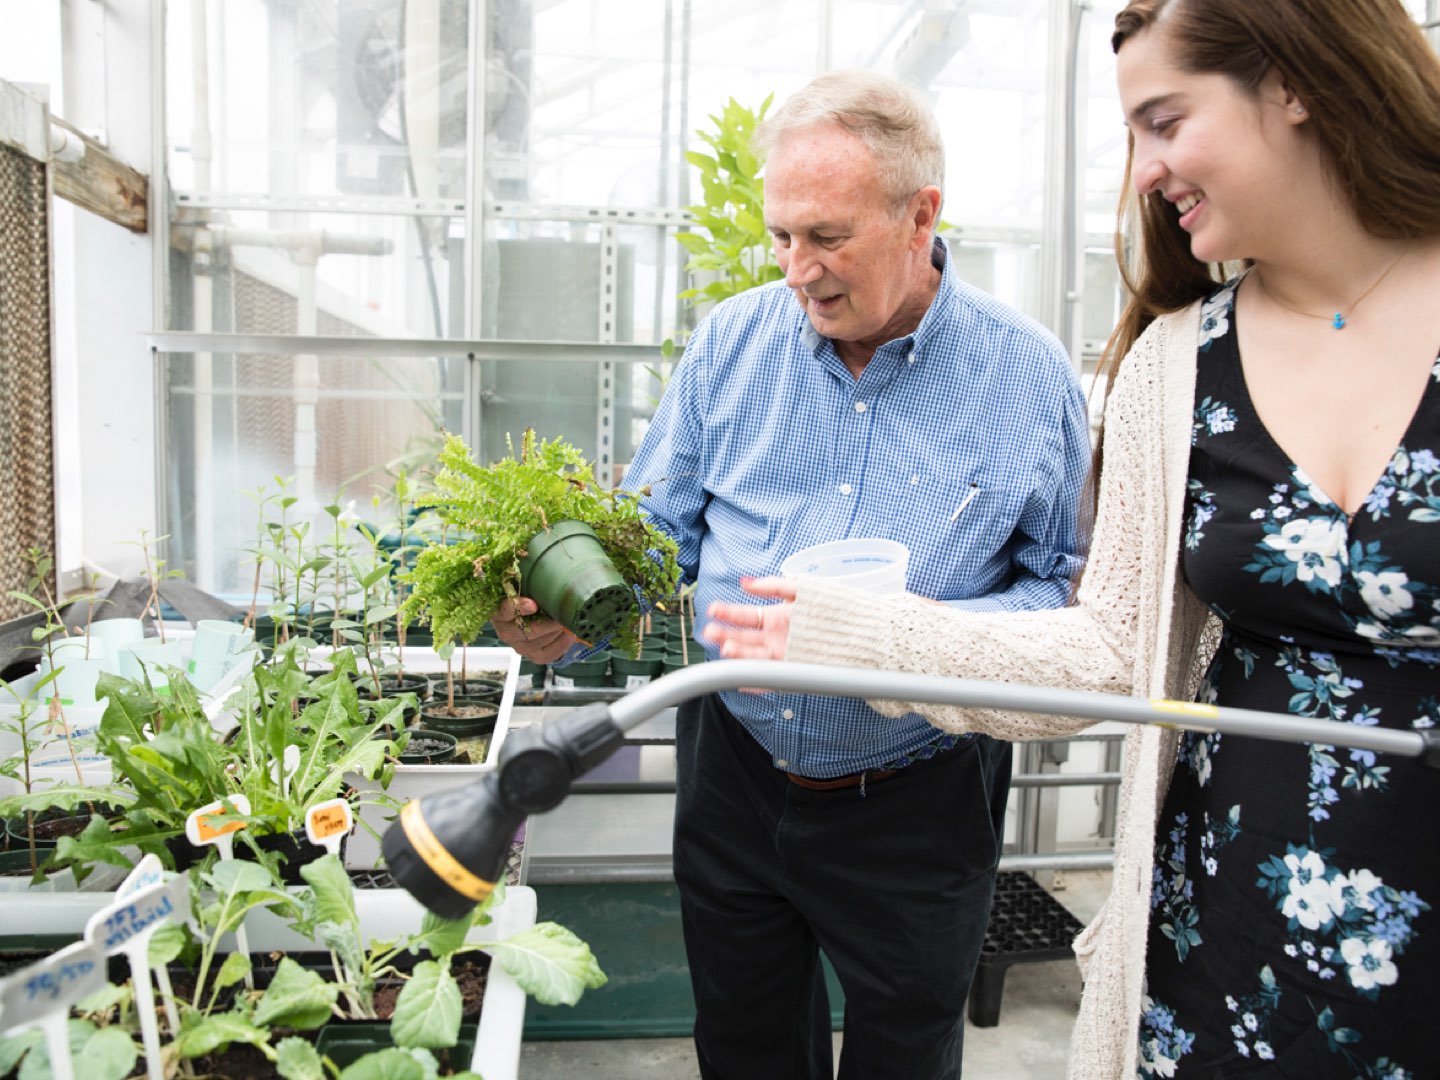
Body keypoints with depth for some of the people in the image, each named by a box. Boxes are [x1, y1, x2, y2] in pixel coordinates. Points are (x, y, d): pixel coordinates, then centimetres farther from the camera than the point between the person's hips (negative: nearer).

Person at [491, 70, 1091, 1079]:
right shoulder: (732, 340, -3)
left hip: (917, 801, -2)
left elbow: (1071, 587, -7)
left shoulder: (1032, 379, -10)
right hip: (733, 765, 3)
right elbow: (657, 529, 1)